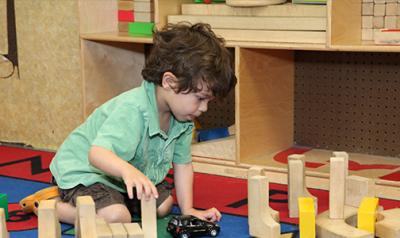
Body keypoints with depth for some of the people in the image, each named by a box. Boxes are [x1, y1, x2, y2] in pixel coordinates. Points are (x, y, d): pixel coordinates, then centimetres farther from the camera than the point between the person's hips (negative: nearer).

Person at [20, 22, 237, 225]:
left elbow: (182, 163, 1)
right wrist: (128, 170, -68)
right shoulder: (132, 110, -36)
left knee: (163, 205, 11)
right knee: (116, 217, -29)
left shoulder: (183, 118, -9)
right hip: (83, 170, -9)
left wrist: (188, 210, -4)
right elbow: (98, 153, -48)